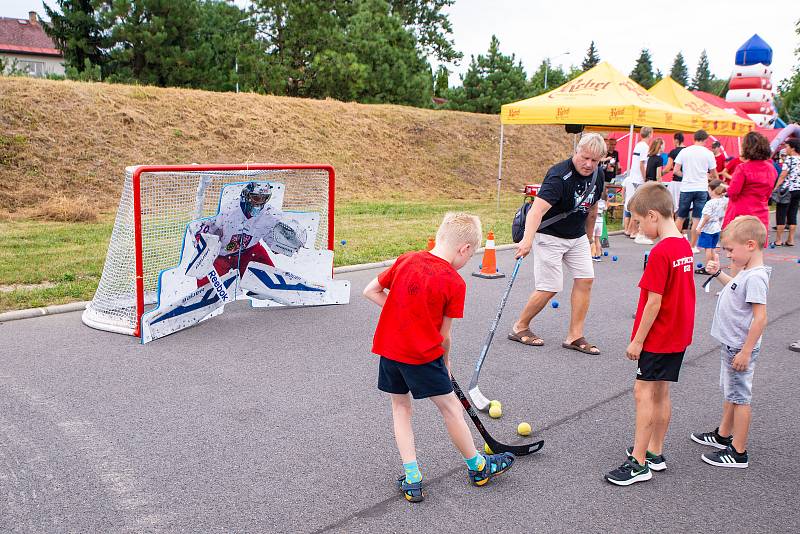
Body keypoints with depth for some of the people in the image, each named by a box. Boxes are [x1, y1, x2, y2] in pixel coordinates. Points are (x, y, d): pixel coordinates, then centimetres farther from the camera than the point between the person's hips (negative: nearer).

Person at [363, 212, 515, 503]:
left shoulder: (406, 260, 3)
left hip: (388, 346, 5)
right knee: (451, 408, 12)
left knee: (400, 407, 19)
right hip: (423, 354, -5)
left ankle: (412, 480, 18)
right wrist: (445, 362, 13)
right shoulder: (455, 282, -9)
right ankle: (478, 467, 32)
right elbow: (444, 335, -5)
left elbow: (370, 291, 8)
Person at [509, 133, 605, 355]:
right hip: (549, 236, -7)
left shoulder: (597, 176, -2)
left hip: (577, 236, 7)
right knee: (550, 288, -8)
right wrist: (527, 240, -56)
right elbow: (537, 209, -42)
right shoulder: (560, 176, -27)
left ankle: (575, 336, 7)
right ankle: (520, 328, 13)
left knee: (585, 279, -2)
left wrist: (589, 237, 23)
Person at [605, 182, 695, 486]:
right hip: (679, 335, 9)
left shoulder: (660, 253, -21)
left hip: (658, 337, -9)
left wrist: (637, 340, -13)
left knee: (643, 392, -3)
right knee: (660, 393, 16)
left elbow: (654, 302, -21)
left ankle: (639, 463, 1)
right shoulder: (684, 247, 7)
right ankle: (654, 452, 27)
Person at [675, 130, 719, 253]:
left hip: (686, 188, 1)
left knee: (681, 217, 12)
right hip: (701, 189, -1)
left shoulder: (684, 151, 1)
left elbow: (676, 170, -2)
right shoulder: (708, 153, -1)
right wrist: (716, 180, 28)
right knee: (697, 219, 2)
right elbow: (713, 174, 6)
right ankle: (692, 246, 4)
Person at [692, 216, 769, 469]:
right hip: (731, 344, 10)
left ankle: (738, 452, 10)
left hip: (740, 348, -10)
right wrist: (719, 273, 16)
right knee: (729, 392, 23)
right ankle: (723, 435, 39)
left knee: (739, 397, 0)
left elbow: (760, 317, -27)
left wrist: (745, 352, -26)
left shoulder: (755, 277, -25)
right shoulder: (746, 272, 5)